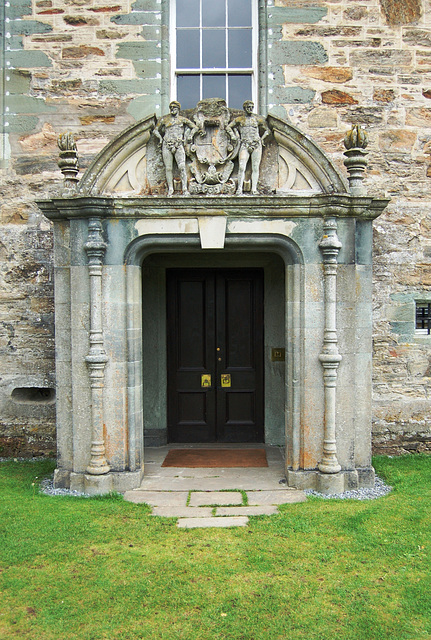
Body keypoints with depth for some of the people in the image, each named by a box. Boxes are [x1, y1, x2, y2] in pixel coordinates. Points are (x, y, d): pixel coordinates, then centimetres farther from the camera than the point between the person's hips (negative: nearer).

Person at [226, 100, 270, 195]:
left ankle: (254, 189, 0)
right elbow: (228, 127, 20)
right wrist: (233, 136, 6)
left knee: (255, 168, -2)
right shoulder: (240, 119, 10)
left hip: (256, 145, 1)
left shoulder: (258, 119, 12)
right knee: (241, 167, -13)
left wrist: (262, 138, 8)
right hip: (244, 145, -1)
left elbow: (267, 130, 21)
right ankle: (240, 188, -11)